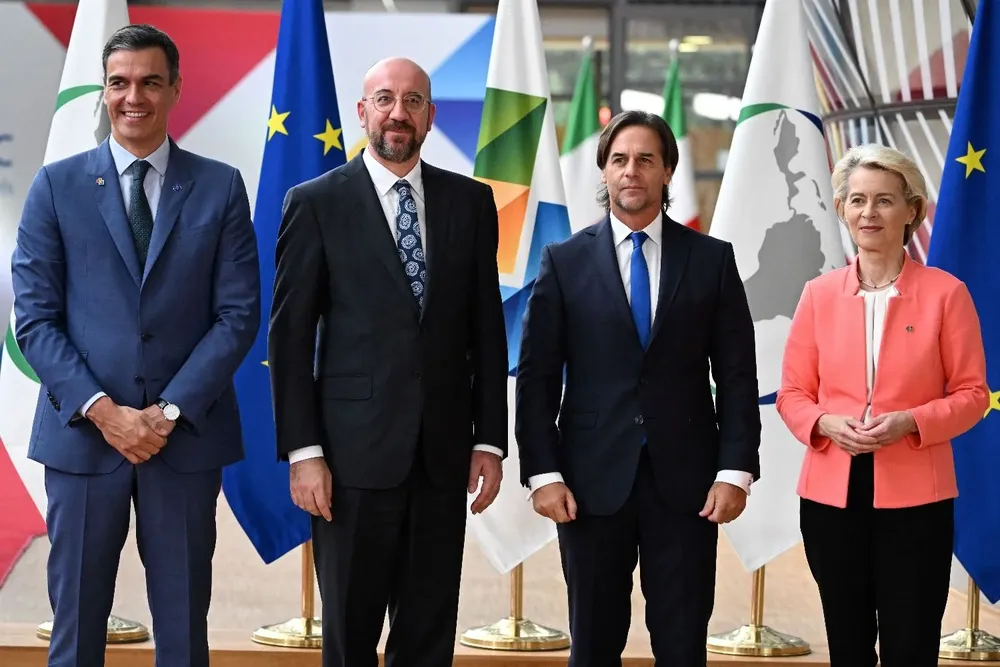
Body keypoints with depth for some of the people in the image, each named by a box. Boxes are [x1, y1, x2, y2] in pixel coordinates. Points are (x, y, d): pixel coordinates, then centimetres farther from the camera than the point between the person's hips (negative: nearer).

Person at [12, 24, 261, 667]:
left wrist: (170, 411, -10)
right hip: (82, 434, 0)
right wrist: (101, 410, -11)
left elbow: (238, 313, 0)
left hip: (186, 437, 0)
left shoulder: (220, 187, 4)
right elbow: (35, 317, 0)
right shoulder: (58, 186, 3)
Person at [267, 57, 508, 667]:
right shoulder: (316, 203, 0)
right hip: (355, 451, -3)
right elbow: (290, 335, -2)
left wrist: (490, 439, 5)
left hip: (443, 453, 3)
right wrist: (302, 451, -8)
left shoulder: (471, 201, 8)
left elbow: (487, 327, 10)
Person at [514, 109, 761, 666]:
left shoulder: (712, 259, 5)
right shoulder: (565, 261, 3)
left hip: (685, 478, 0)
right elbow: (537, 376, 2)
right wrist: (542, 473, -6)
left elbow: (738, 374, 3)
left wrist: (736, 469, -6)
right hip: (593, 479, 0)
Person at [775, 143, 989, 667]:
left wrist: (910, 421, -17)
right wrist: (827, 424, -12)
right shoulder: (819, 294, 5)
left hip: (915, 497, -3)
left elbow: (971, 393, 0)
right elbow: (792, 393, 8)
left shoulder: (945, 293, -3)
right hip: (831, 495, 3)